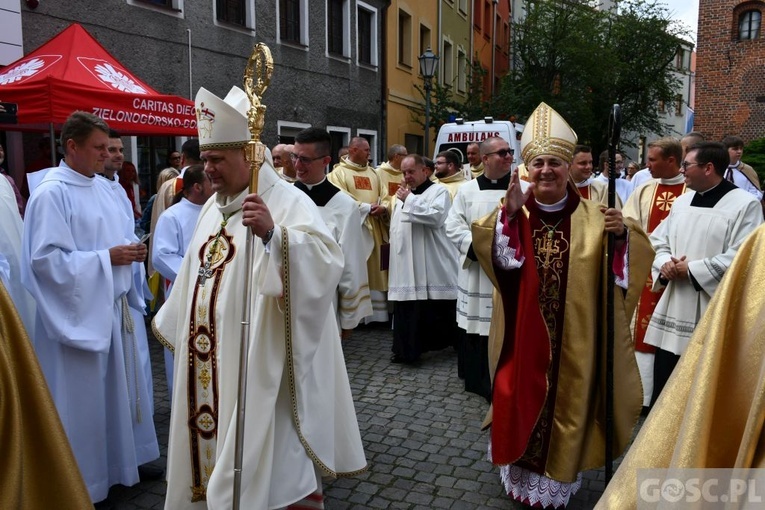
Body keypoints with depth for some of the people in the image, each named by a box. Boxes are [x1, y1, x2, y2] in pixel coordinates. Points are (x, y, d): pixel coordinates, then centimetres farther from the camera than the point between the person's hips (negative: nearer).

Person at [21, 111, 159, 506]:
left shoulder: (101, 186, 9)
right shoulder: (51, 193, -14)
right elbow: (45, 258, -19)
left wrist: (129, 252, -1)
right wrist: (107, 258, -20)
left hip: (112, 307, 8)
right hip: (78, 313, -7)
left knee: (119, 388, 17)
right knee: (82, 398, 5)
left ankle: (122, 461, 34)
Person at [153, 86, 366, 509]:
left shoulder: (286, 202, -14)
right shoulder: (214, 206, 11)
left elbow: (325, 257, -32)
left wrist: (273, 233, -47)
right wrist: (175, 322, 32)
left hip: (255, 362, -8)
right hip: (207, 364, 8)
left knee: (253, 464, 2)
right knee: (207, 437, 19)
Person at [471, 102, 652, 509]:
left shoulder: (591, 218, 0)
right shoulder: (511, 212, -1)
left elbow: (630, 262, -5)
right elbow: (493, 254, -15)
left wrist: (622, 235, -26)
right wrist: (509, 212, -28)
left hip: (572, 337, 0)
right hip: (523, 334, 0)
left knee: (566, 405, 11)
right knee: (522, 400, 9)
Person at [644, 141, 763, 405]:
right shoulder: (682, 201, 12)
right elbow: (658, 240, 14)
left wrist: (693, 270, -16)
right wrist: (665, 264, -7)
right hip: (674, 308, 6)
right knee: (663, 387, 14)